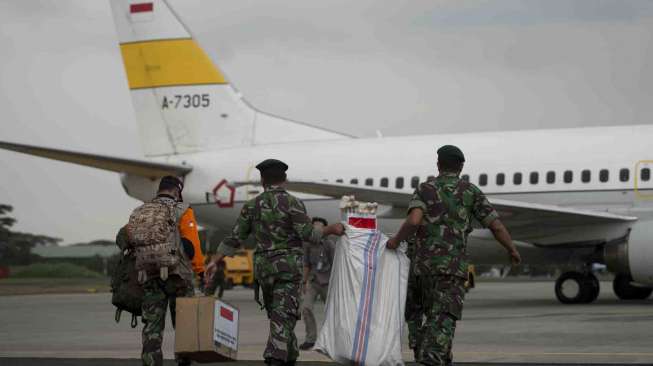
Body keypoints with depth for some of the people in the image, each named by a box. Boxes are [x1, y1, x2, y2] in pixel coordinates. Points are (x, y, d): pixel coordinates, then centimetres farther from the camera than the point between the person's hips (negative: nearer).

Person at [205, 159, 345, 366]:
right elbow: (308, 235, -11)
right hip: (289, 267, -5)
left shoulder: (252, 206, 6)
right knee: (283, 318, -9)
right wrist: (330, 230, 4)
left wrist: (214, 261, 8)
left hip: (263, 268, 5)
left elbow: (235, 238, 4)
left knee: (279, 317, 18)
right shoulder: (292, 203, -8)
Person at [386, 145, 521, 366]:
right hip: (453, 265, -3)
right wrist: (512, 250, 21)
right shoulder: (470, 191, 7)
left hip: (425, 263, 3)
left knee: (436, 314, 21)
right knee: (444, 319, -10)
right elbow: (496, 225, 4)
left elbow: (414, 221, -14)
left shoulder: (425, 189, 7)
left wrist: (396, 240, 2)